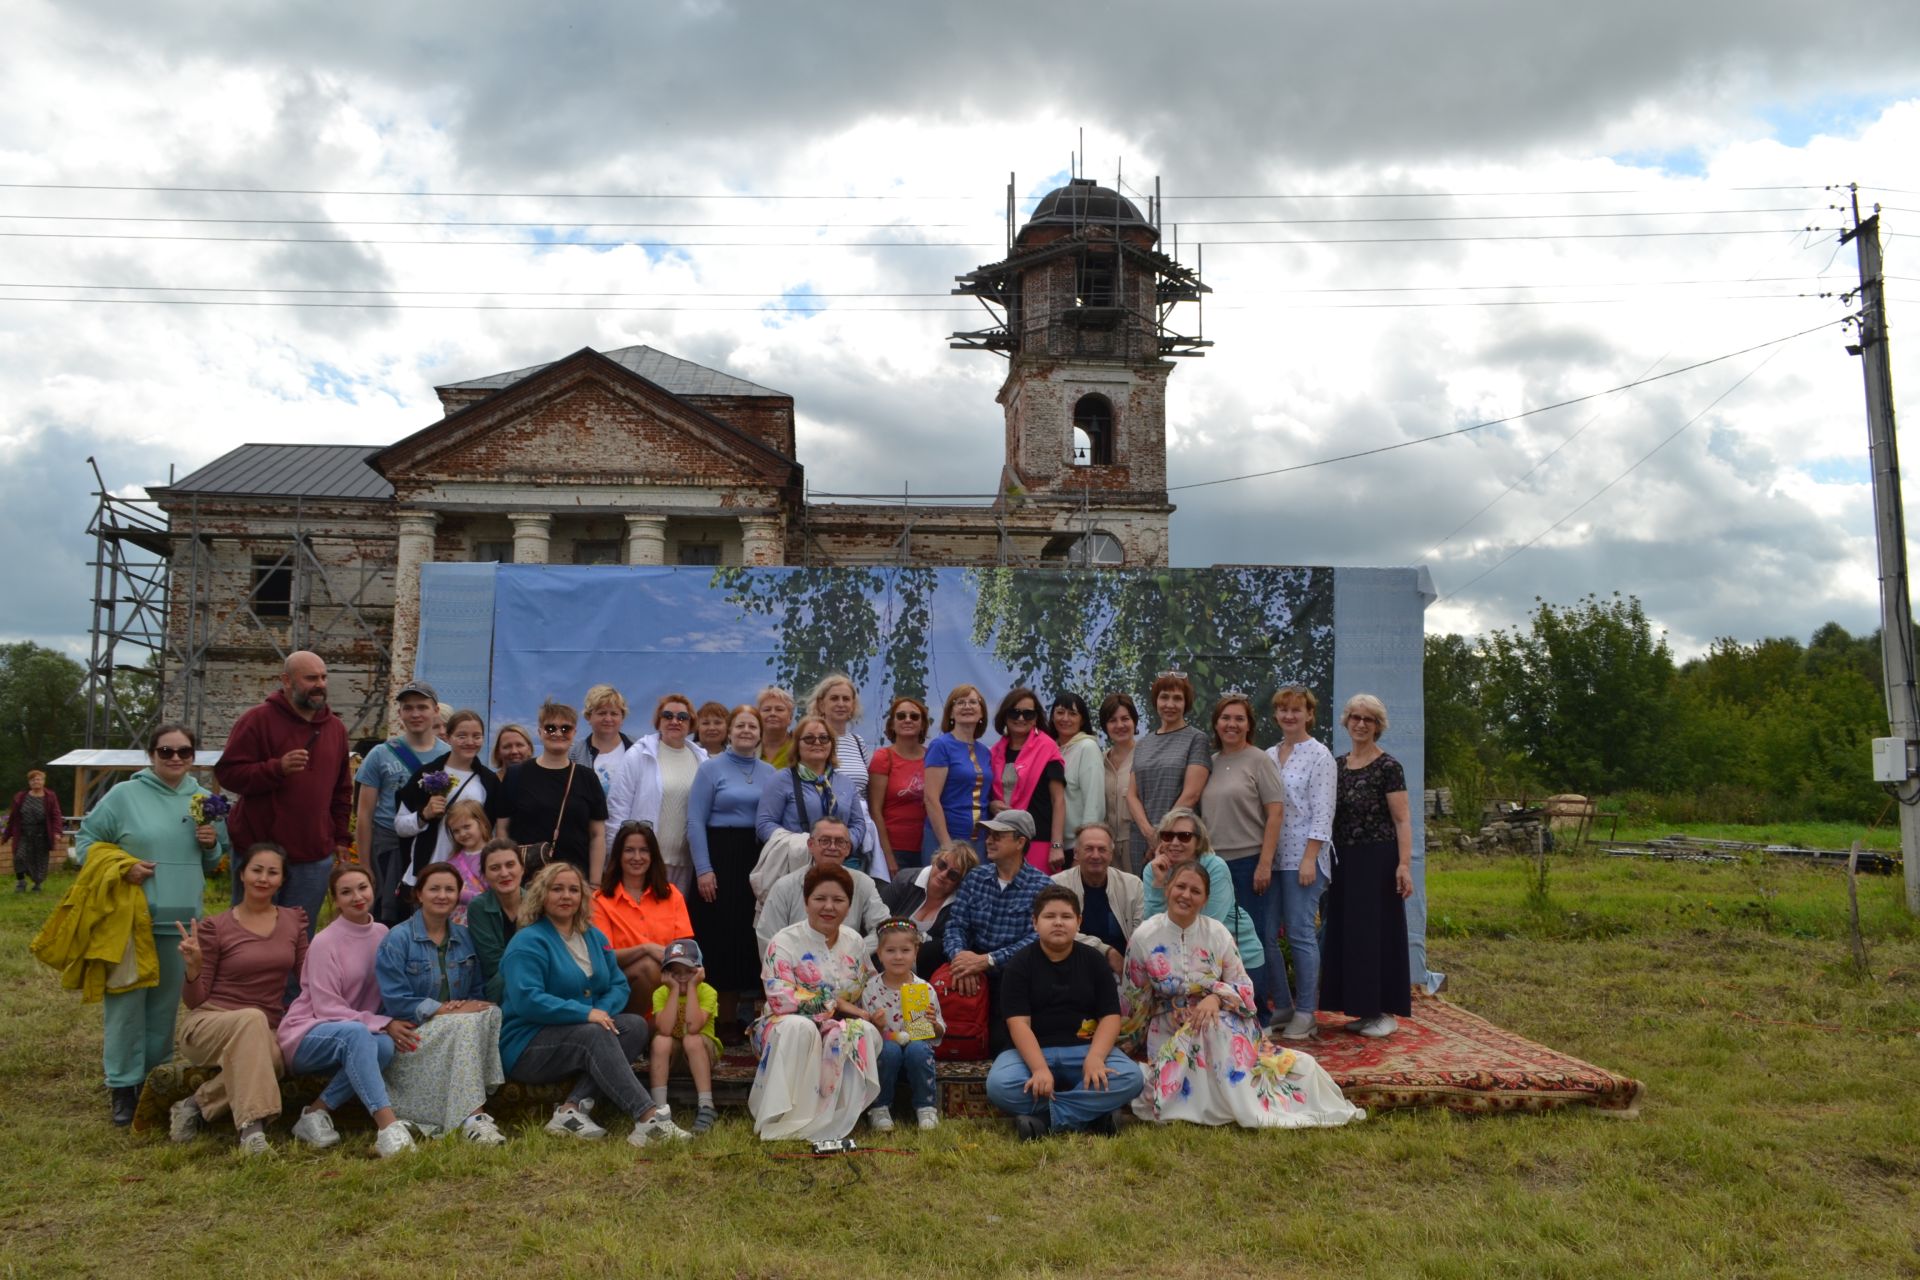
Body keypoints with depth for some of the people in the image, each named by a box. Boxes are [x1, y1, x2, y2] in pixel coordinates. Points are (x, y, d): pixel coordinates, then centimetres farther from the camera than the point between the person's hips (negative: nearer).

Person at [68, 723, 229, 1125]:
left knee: (166, 1003, 12)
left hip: (180, 919, 4)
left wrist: (212, 845, -5)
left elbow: (214, 863, 17)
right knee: (127, 1001, -1)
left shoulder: (203, 800, 9)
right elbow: (85, 840, 1)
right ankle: (124, 1086, 9)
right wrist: (120, 867, -13)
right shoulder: (124, 795, -3)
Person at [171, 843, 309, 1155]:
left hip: (267, 1032, 3)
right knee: (252, 1018, -40)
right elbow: (194, 1001, -1)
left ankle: (197, 1104, -15)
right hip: (207, 1025, -2)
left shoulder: (294, 920, 8)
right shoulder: (215, 927, -3)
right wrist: (193, 969, -19)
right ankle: (251, 1126, -41)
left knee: (272, 1059, -37)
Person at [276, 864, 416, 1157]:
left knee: (385, 1045, -29)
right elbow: (328, 1009, -15)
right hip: (305, 1035, -5)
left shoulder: (381, 933, 2)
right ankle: (388, 1125, -48)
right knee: (356, 1032, -38)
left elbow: (384, 993, 9)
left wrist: (391, 1024, -11)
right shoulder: (325, 942, -14)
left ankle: (316, 1113, -16)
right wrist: (383, 1024, -21)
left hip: (357, 1034, 5)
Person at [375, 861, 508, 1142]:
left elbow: (479, 991, 14)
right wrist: (443, 1009, -21)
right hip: (414, 1035, -5)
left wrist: (473, 1005, -11)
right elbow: (395, 1001, -12)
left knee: (491, 1012, -26)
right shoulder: (398, 939, -4)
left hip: (459, 1028, 5)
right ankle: (470, 1116, -37)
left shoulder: (464, 938, 12)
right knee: (467, 1024, -32)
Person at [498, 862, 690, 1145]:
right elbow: (526, 1000, -23)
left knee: (635, 1025, -18)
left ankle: (573, 1108, -29)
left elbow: (619, 985, 9)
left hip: (585, 1032, 7)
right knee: (595, 1036, -33)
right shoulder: (528, 942, -11)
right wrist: (585, 1013, -26)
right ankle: (648, 1118, -45)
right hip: (527, 1046, -7)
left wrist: (603, 1010, -14)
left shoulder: (594, 937, 12)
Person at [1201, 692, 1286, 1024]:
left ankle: (1265, 1012, 10)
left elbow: (1276, 812, -9)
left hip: (1250, 862, -6)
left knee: (1258, 939, 0)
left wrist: (1265, 863, -15)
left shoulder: (1258, 760, -5)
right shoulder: (1211, 763, 11)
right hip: (1216, 862, 6)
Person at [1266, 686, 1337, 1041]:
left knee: (1301, 932, -5)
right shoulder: (1268, 755, 13)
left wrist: (1310, 858, -15)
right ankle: (1281, 1006, 17)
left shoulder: (1319, 755, -4)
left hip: (1303, 857, -6)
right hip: (1270, 855, 6)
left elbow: (1322, 812, -9)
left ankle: (1305, 1013, 6)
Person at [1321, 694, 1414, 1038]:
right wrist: (1328, 860, 10)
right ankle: (1364, 1009, 19)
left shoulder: (1387, 767, -8)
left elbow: (1401, 820, -11)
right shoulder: (1337, 765, 11)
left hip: (1377, 860, -6)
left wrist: (1404, 865, -20)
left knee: (1377, 932, -2)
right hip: (1343, 861, 7)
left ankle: (1386, 1012, 8)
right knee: (1347, 932, 9)